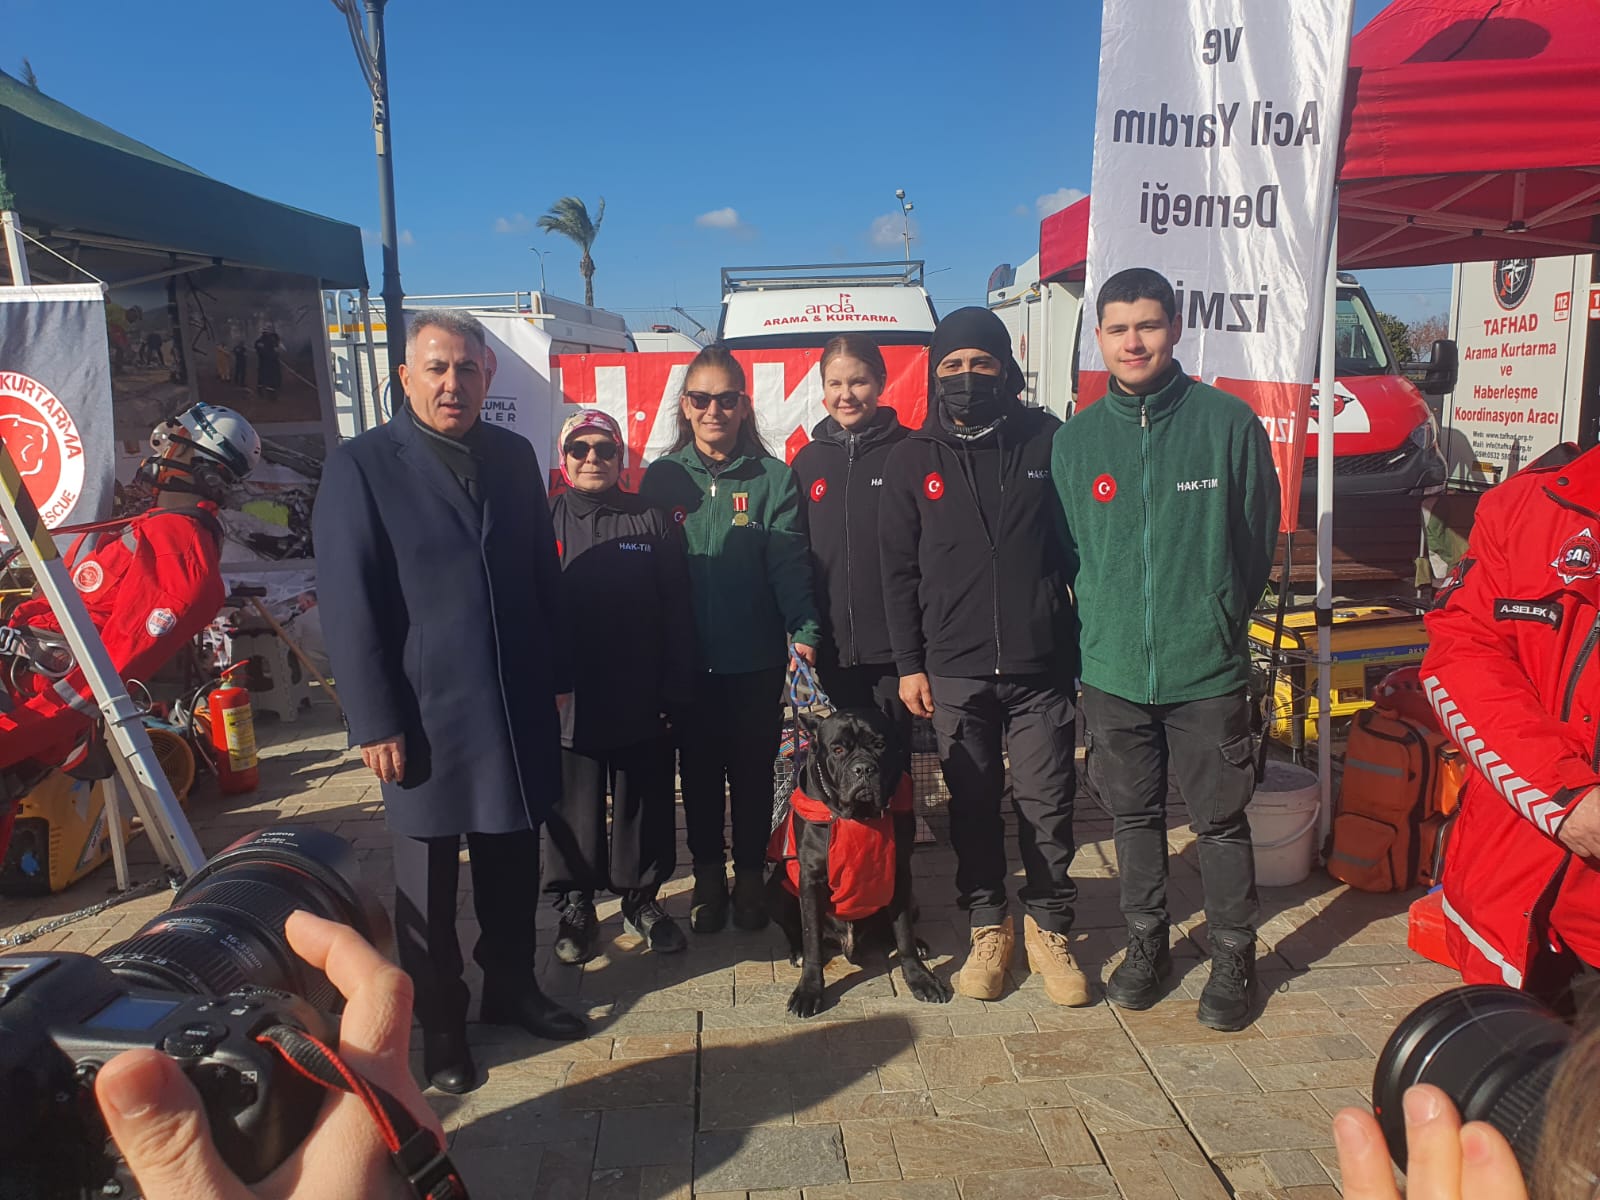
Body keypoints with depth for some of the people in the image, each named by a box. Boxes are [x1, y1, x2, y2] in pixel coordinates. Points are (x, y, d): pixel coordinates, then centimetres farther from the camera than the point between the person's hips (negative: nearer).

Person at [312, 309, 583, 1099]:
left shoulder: (514, 457, 6)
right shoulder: (361, 466, -7)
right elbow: (348, 605, -10)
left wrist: (557, 676, 9)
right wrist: (375, 722, -12)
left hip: (518, 710, 4)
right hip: (425, 715, -4)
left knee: (513, 863, 17)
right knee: (428, 884, 11)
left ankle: (511, 988, 38)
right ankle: (439, 1026, 29)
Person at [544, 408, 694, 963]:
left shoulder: (653, 522, 3)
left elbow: (677, 615, 1)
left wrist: (676, 692, -3)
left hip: (641, 703, 1)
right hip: (566, 703, 0)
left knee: (644, 805, 11)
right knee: (573, 808, 9)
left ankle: (641, 898, 29)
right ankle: (575, 906, 27)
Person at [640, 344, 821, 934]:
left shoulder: (773, 478, -1)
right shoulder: (662, 477, 3)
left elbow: (789, 564, -8)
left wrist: (805, 630, -23)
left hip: (756, 662, -1)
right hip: (688, 662, 1)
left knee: (754, 774, 10)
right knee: (699, 773, 12)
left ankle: (750, 875, 28)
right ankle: (708, 877, 29)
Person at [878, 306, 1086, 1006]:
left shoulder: (1047, 440, 2)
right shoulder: (913, 459, 4)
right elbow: (898, 571, 5)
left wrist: (1087, 643, 1)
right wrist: (909, 664, 1)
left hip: (1041, 665, -1)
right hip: (954, 671, 1)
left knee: (1047, 804, 5)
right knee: (972, 805, 10)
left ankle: (1048, 928, 24)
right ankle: (987, 928, 26)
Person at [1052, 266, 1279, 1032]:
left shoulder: (1229, 423, -5)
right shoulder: (1075, 439, 4)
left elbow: (1258, 538, 2)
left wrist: (1216, 618, 3)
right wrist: (1105, 625, 5)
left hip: (1208, 668, -2)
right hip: (1111, 671, 3)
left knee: (1221, 821, 9)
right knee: (1134, 815, 15)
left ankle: (1233, 958, 27)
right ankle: (1146, 943, 33)